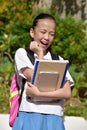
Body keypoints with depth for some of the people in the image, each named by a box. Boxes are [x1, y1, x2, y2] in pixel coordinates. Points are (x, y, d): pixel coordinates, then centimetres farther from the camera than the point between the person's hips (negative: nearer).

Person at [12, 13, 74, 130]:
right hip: (30, 115, -3)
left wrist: (38, 93, -11)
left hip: (54, 118, 3)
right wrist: (40, 54, 3)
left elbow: (67, 93, 0)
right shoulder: (22, 53, 7)